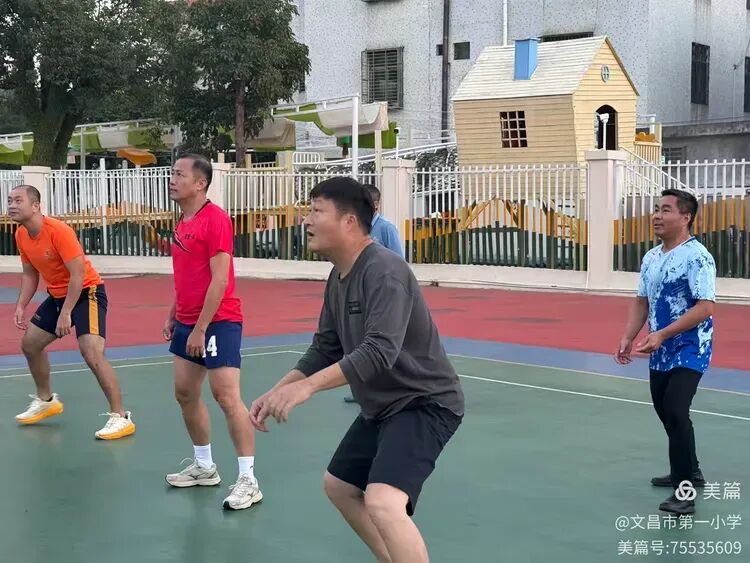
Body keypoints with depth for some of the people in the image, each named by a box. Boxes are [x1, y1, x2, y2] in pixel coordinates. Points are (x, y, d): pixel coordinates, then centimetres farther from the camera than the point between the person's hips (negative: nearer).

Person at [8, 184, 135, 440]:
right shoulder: (21, 235, -1)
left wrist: (66, 314, -27)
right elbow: (30, 274, 13)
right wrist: (21, 306, 1)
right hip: (57, 294, 9)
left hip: (87, 292, -9)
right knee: (30, 343, 16)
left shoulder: (59, 231, -25)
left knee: (92, 353, -23)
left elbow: (78, 274, -26)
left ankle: (121, 418, -17)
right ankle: (46, 401, 37)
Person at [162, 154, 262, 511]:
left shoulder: (215, 219, -15)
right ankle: (204, 467, 28)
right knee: (185, 393, 14)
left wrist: (200, 328, -20)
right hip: (187, 322, 10)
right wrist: (172, 316, 19)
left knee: (226, 396, -12)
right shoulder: (183, 222, 13)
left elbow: (220, 280, -20)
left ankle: (248, 481, -7)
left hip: (218, 322, -10)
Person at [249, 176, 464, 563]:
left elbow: (380, 352, -36)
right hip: (382, 407, 10)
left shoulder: (384, 272, -24)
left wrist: (308, 386, -41)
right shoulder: (338, 278, 5)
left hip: (424, 403, -10)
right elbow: (325, 349, 12)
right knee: (338, 485, 22)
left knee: (383, 502, -28)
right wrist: (276, 393, 3)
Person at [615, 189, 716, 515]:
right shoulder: (651, 258, 9)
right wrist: (628, 338, 4)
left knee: (676, 413, -17)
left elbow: (705, 307, -23)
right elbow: (642, 302, 16)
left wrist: (662, 334, -27)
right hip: (661, 353, 9)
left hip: (689, 351, -8)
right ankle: (688, 473, 36)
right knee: (665, 413, 17)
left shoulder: (697, 257, -17)